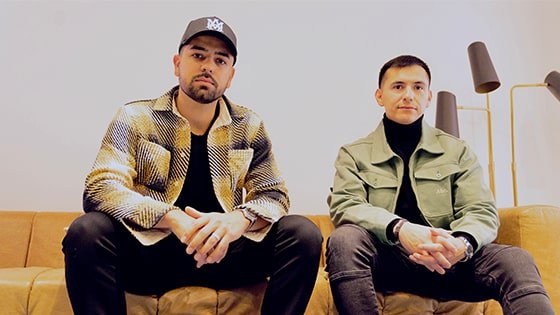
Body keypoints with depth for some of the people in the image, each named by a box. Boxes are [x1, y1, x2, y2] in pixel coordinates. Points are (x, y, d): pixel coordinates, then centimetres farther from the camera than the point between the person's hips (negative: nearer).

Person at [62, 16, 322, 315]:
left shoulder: (250, 127, 6)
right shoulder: (135, 118, 0)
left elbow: (273, 195, 4)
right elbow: (100, 187, -11)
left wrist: (239, 219, -22)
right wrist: (174, 219, -29)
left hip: (223, 253, 2)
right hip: (148, 251, -1)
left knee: (303, 233, -20)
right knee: (86, 231, -30)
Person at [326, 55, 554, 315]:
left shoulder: (457, 151, 12)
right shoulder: (353, 154, 8)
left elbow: (481, 212, 2)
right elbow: (345, 206, -8)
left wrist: (463, 243, -25)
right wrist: (400, 229, -29)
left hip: (445, 261, 1)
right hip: (384, 259, 0)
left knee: (516, 261, -28)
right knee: (344, 239, -32)